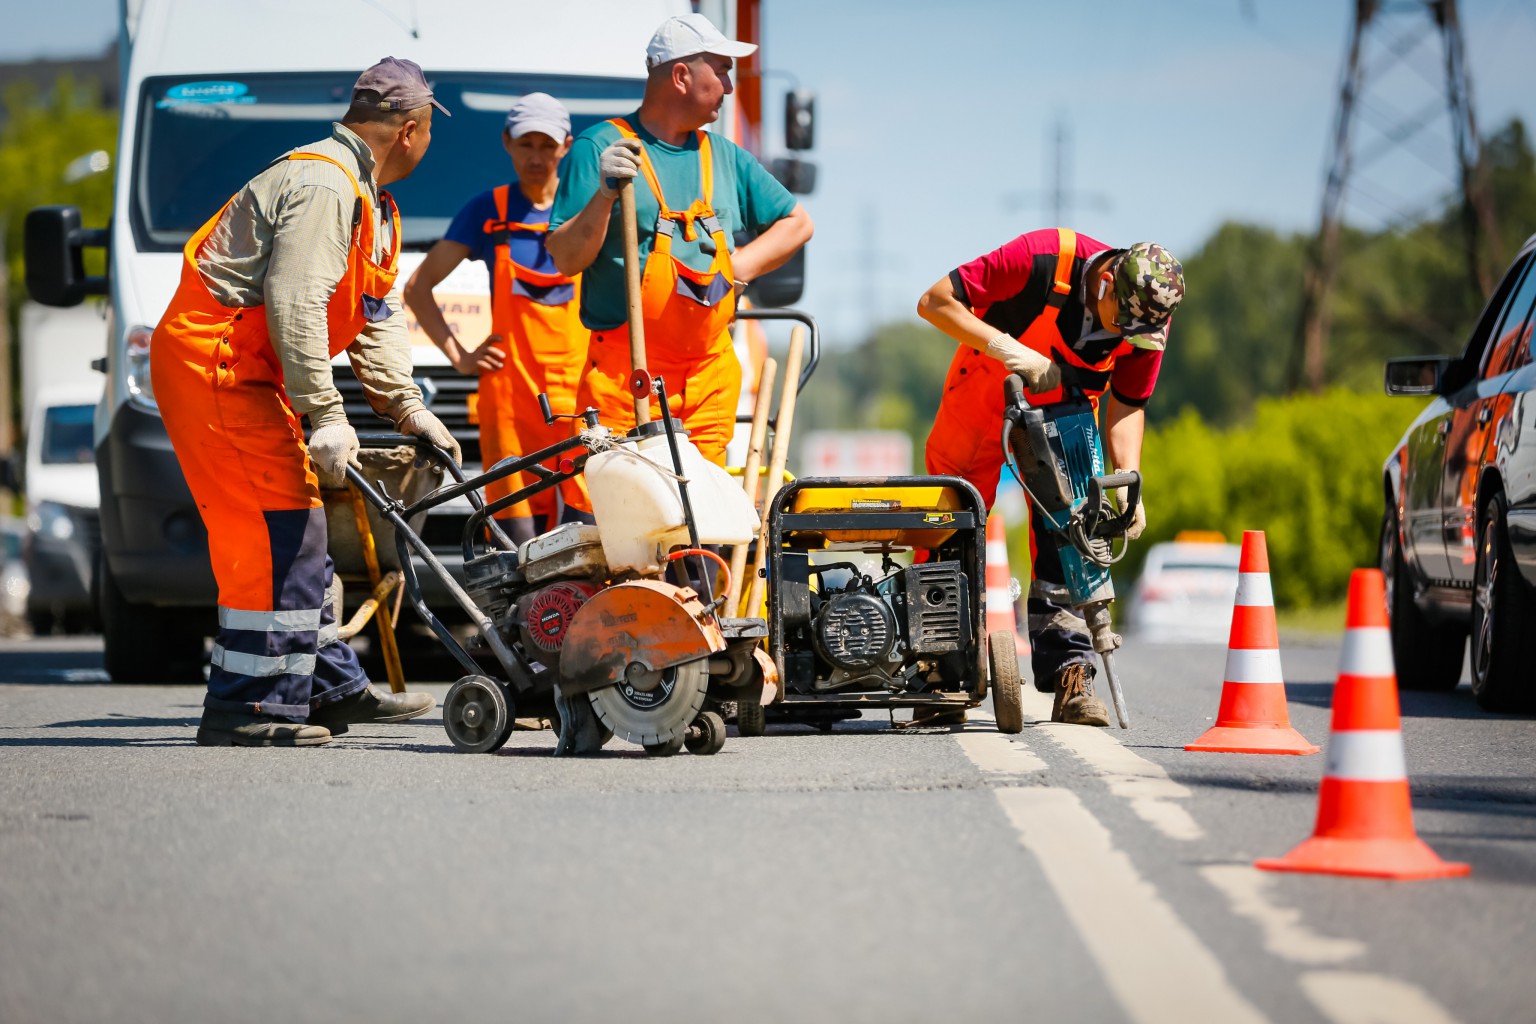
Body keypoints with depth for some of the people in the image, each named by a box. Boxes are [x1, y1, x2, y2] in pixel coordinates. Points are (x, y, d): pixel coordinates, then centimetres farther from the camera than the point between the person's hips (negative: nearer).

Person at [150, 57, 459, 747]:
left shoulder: (363, 197, 19)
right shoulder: (322, 185, -17)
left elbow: (373, 323, 19)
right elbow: (293, 303, -26)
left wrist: (409, 411, 10)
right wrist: (325, 414, -27)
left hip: (247, 373, 11)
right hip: (213, 360, -11)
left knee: (297, 533, 15)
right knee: (276, 528, -14)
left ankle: (330, 687, 22)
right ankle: (243, 706, -14)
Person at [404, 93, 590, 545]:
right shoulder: (488, 212, 9)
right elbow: (418, 287, 13)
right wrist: (459, 355, 3)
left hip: (580, 387, 0)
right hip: (509, 387, 0)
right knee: (521, 536, -4)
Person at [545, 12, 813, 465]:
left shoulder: (725, 157, 16)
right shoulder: (600, 148, -2)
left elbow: (796, 223, 24)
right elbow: (566, 258, -7)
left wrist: (740, 265, 7)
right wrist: (604, 196, -23)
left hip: (711, 374, 5)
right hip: (627, 373, -5)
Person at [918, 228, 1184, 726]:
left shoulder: (1149, 319, -20)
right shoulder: (1041, 259, -34)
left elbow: (1127, 404, -5)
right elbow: (934, 301, -28)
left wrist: (1128, 483, -19)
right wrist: (1005, 348, -37)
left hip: (1063, 410, 2)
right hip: (983, 399, -2)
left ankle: (1070, 676, -7)